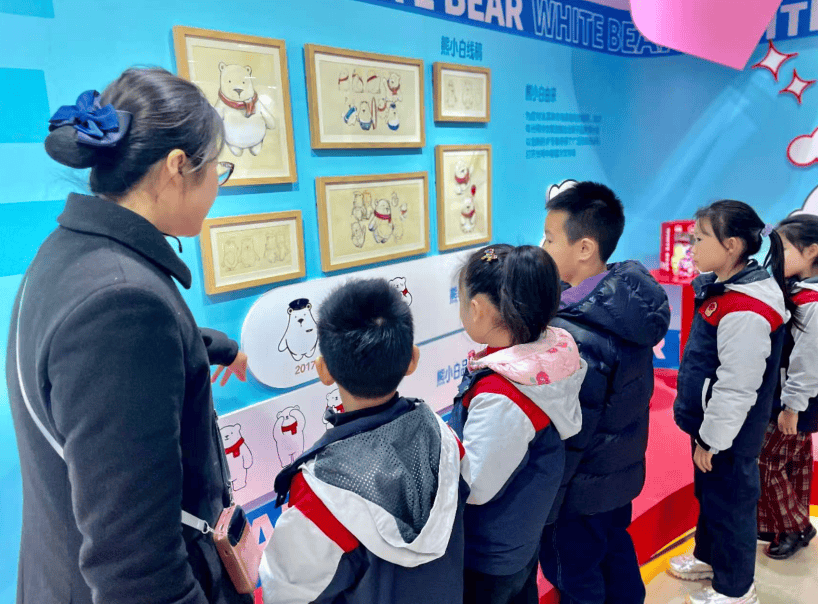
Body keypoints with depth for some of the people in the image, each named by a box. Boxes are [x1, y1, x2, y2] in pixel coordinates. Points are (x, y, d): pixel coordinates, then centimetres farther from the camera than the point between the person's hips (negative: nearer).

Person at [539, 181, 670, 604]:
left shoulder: (576, 338, -32)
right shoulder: (628, 303, -8)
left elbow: (567, 437, -25)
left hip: (581, 490, -8)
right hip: (623, 472, 8)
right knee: (616, 551, 29)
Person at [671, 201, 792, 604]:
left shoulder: (745, 312, -29)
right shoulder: (723, 287, 3)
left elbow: (737, 388, -25)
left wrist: (711, 440, -16)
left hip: (728, 434, -9)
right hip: (710, 423, 9)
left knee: (729, 504, 9)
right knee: (707, 495, 25)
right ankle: (708, 557, 46)